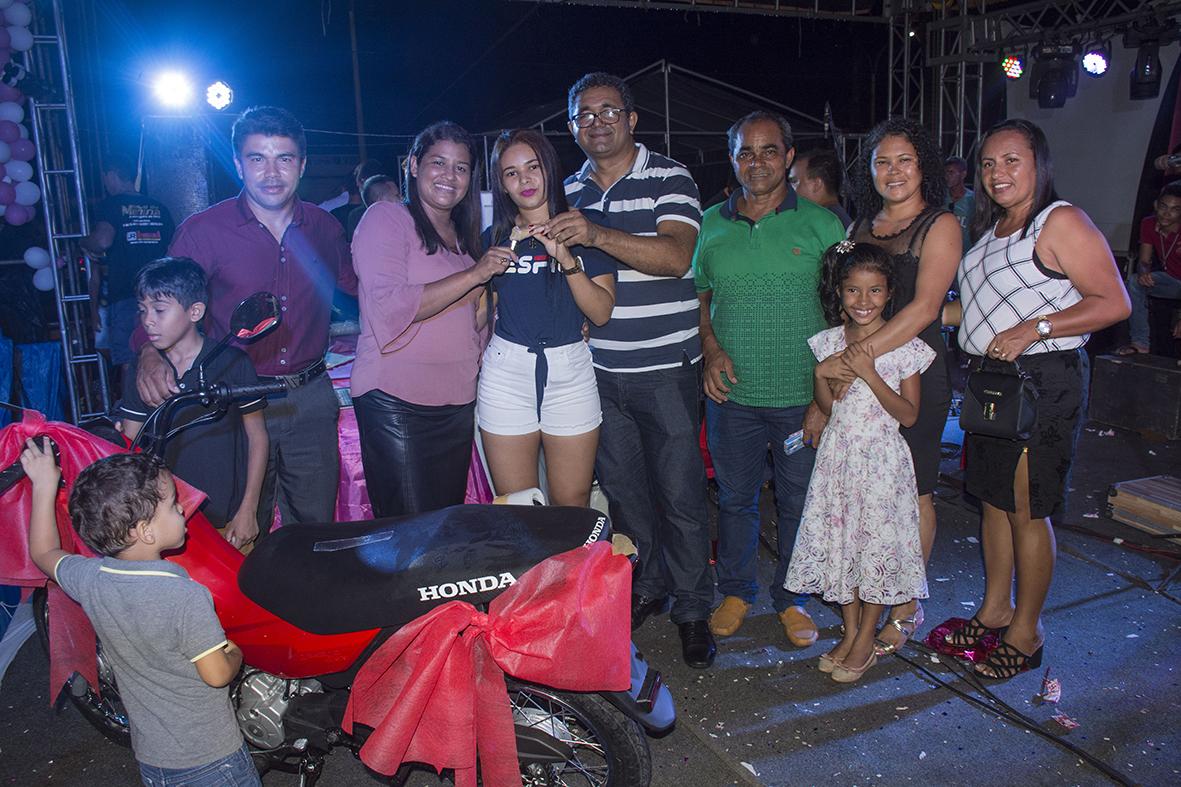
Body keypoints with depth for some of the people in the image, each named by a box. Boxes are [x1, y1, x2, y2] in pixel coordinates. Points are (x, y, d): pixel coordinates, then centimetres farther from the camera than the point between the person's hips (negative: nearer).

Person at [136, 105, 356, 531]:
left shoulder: (323, 227, 4)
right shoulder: (203, 231, -7)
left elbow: (357, 284, 19)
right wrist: (150, 355, -23)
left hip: (311, 399, 3)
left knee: (316, 530, 14)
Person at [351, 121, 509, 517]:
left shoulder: (462, 234, 17)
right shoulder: (385, 218, -5)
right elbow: (389, 307, -20)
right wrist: (475, 274, -19)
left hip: (458, 402, 7)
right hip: (396, 401, -7)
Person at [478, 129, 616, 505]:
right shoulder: (494, 238, 7)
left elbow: (601, 313, -7)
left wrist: (566, 258, -15)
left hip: (571, 372, -1)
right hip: (506, 372, 1)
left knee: (573, 505, 5)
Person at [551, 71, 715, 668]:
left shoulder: (669, 178, -3)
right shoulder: (570, 192, 13)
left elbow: (675, 256, -21)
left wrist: (597, 234, -31)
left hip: (665, 368, -5)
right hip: (598, 371, 5)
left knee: (680, 494, 1)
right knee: (622, 490, 13)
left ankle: (692, 611, 16)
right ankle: (646, 587, 32)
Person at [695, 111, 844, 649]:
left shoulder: (821, 224, -1)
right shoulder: (710, 225, 5)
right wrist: (711, 349, -3)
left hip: (803, 395, -1)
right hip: (732, 393, 2)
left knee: (798, 503, 10)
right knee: (735, 497, 14)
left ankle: (791, 598, 31)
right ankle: (736, 591, 34)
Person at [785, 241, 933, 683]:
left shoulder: (904, 345, -7)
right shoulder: (830, 341, 4)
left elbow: (909, 414, -9)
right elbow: (826, 405, 7)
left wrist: (869, 373, -19)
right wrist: (825, 372, -13)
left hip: (881, 457, -3)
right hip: (838, 452, 4)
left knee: (876, 540, 2)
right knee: (839, 538, 8)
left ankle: (866, 641, 18)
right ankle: (850, 633, 25)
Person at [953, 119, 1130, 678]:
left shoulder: (1060, 222, -10)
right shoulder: (991, 229, 15)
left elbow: (1114, 303, -15)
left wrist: (1032, 329, -21)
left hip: (1044, 380, -8)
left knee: (1026, 510, -1)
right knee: (993, 499, 14)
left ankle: (1025, 632, 14)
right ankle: (994, 610, 29)